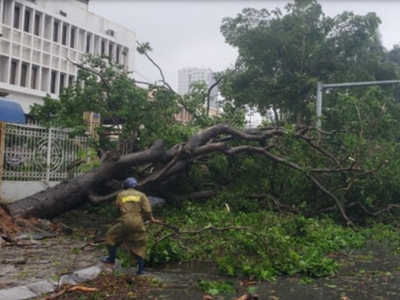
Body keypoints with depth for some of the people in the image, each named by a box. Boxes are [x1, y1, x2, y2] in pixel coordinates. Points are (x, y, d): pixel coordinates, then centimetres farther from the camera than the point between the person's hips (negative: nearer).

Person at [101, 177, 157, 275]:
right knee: (139, 246, 12)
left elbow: (118, 207, 15)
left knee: (111, 235, 21)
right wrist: (151, 218, 15)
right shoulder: (141, 195, 9)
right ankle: (141, 269, 11)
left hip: (126, 221, -2)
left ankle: (111, 259, 27)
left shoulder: (120, 195, 9)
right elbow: (147, 210, 0)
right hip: (138, 222, 2)